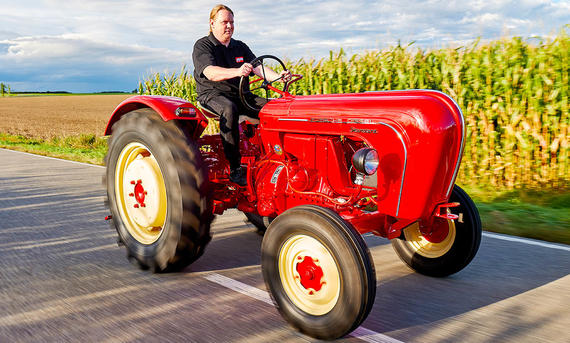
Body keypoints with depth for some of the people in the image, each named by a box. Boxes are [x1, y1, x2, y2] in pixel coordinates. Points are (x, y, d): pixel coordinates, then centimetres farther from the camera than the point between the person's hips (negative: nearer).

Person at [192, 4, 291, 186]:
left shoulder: (240, 47, 18)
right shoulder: (202, 46, -1)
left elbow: (259, 69, 4)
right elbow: (211, 73, -21)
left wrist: (278, 76, -18)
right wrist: (237, 72, -39)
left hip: (241, 95, 6)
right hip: (213, 94, -5)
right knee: (229, 109, -39)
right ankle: (235, 169, -35)